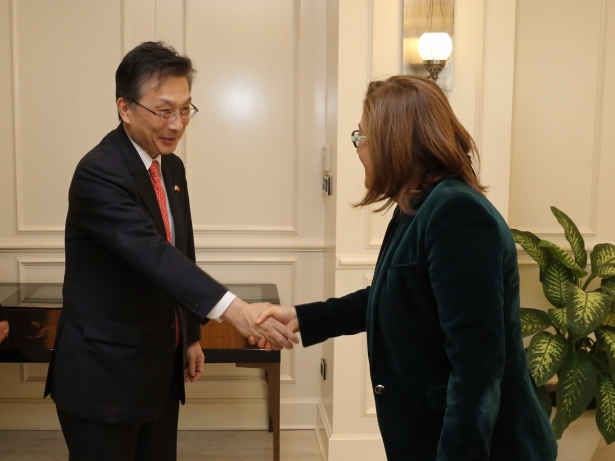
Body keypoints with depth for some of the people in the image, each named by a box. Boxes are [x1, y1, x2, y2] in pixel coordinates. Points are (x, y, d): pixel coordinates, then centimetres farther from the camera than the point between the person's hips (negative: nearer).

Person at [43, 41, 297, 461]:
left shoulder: (171, 167, 6)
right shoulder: (99, 174, -21)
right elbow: (152, 254, -35)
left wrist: (191, 334, 16)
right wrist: (232, 308, -47)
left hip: (160, 368, 8)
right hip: (104, 374, -8)